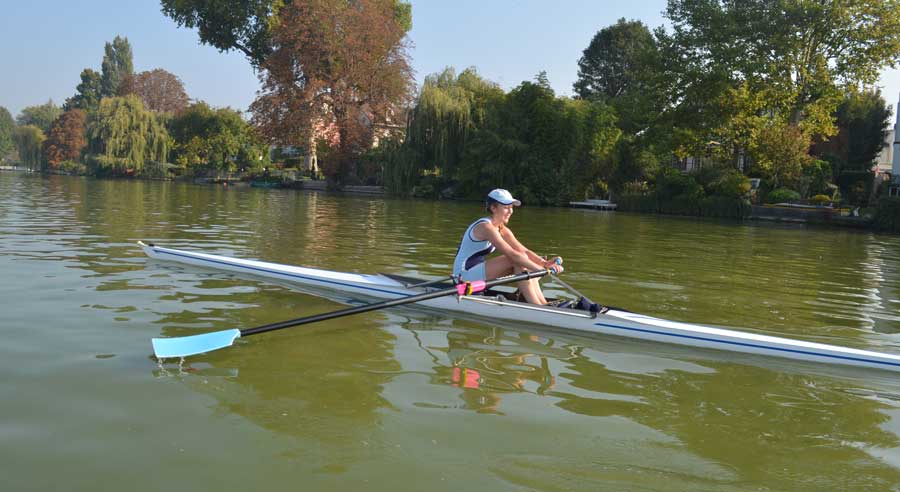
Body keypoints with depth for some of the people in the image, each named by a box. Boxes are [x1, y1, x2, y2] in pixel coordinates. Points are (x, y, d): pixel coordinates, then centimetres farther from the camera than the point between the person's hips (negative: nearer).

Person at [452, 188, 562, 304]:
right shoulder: (486, 227, -20)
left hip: (476, 272, 10)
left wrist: (545, 263, -16)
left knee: (525, 262, -1)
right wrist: (541, 269, -30)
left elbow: (524, 250, 2)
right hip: (464, 274, -10)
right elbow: (511, 254, -29)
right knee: (518, 260, -21)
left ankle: (544, 305, -7)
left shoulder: (502, 229, 10)